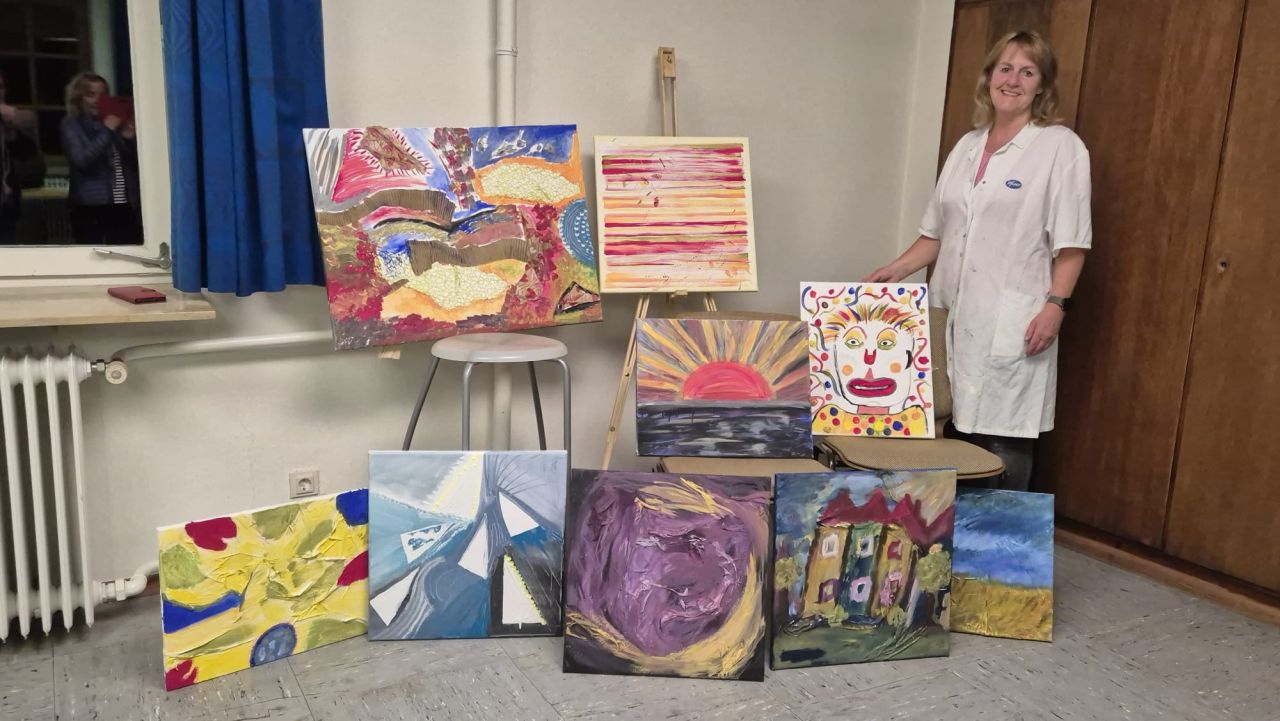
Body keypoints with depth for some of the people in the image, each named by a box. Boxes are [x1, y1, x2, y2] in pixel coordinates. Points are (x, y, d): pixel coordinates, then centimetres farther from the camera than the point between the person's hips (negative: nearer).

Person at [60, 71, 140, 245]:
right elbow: (81, 160, -13)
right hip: (90, 207, -4)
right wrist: (106, 131, -13)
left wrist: (130, 138, -4)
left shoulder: (115, 122, 15)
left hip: (123, 205, 4)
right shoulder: (71, 124, 4)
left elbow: (136, 163, 13)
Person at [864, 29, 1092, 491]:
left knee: (1004, 437, -4)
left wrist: (1055, 305, -15)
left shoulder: (1060, 146, -2)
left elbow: (1071, 242, -6)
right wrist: (895, 271, 8)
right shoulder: (968, 146, 16)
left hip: (1014, 322, -5)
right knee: (958, 429, 8)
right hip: (960, 316, 6)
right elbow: (938, 232, 19)